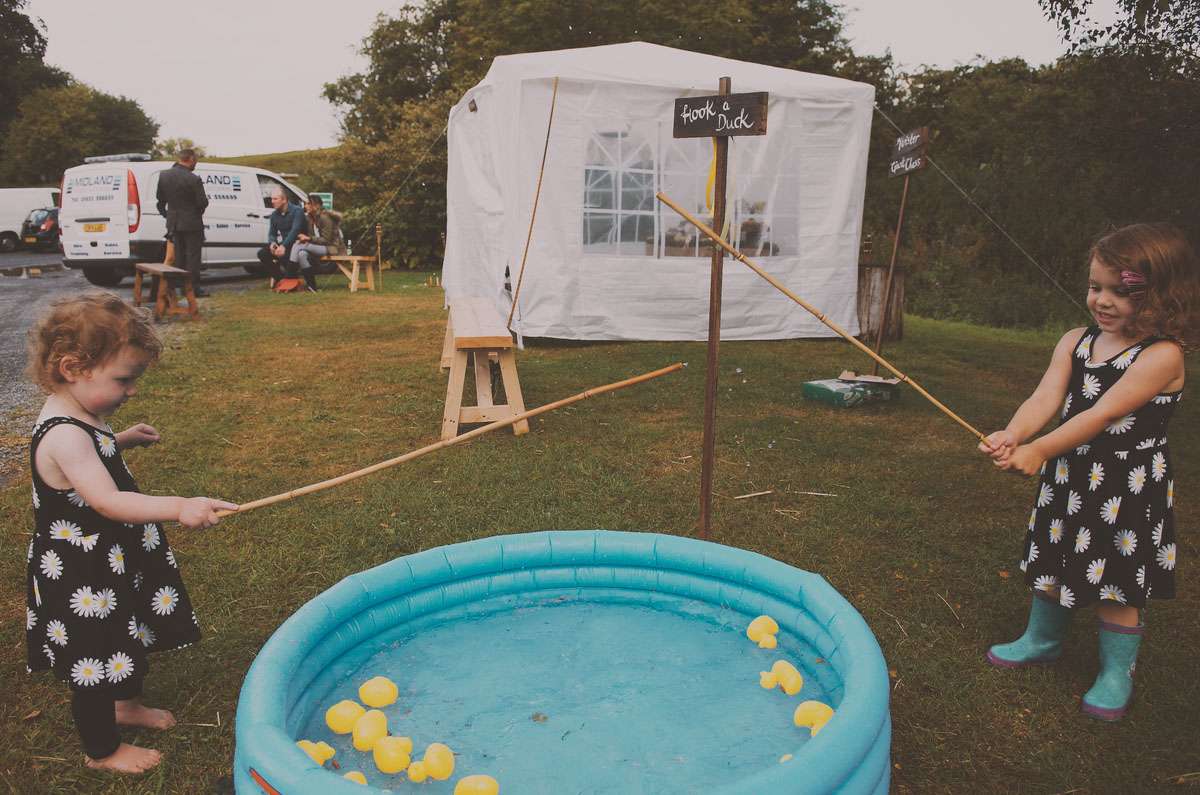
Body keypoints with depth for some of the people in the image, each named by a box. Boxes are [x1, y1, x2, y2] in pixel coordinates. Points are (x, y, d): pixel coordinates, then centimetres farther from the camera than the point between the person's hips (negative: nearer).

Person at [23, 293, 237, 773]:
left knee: (129, 639, 28)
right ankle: (102, 750, 30)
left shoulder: (75, 420, 1)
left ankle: (126, 703, 52)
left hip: (113, 564, 10)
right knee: (95, 662, 10)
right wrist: (178, 508, -53)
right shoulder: (63, 436, -31)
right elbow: (107, 501, -41)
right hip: (85, 582, -10)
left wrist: (121, 440, 10)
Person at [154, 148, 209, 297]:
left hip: (173, 222, 6)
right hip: (191, 223, -6)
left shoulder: (164, 175, 1)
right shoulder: (193, 179, -20)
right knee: (193, 256, 0)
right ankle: (193, 287, 1)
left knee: (179, 255, 16)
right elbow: (203, 203, -18)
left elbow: (160, 198, 11)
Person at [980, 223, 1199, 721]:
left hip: (1129, 488, -6)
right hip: (1069, 478, 6)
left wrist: (1038, 450, -30)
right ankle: (1042, 641, 42)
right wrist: (1012, 436, -30)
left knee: (1116, 585, 6)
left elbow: (1100, 415, -25)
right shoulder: (1075, 342, 0)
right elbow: (1045, 398, -11)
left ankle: (1116, 673, 27)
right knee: (1054, 565, 20)